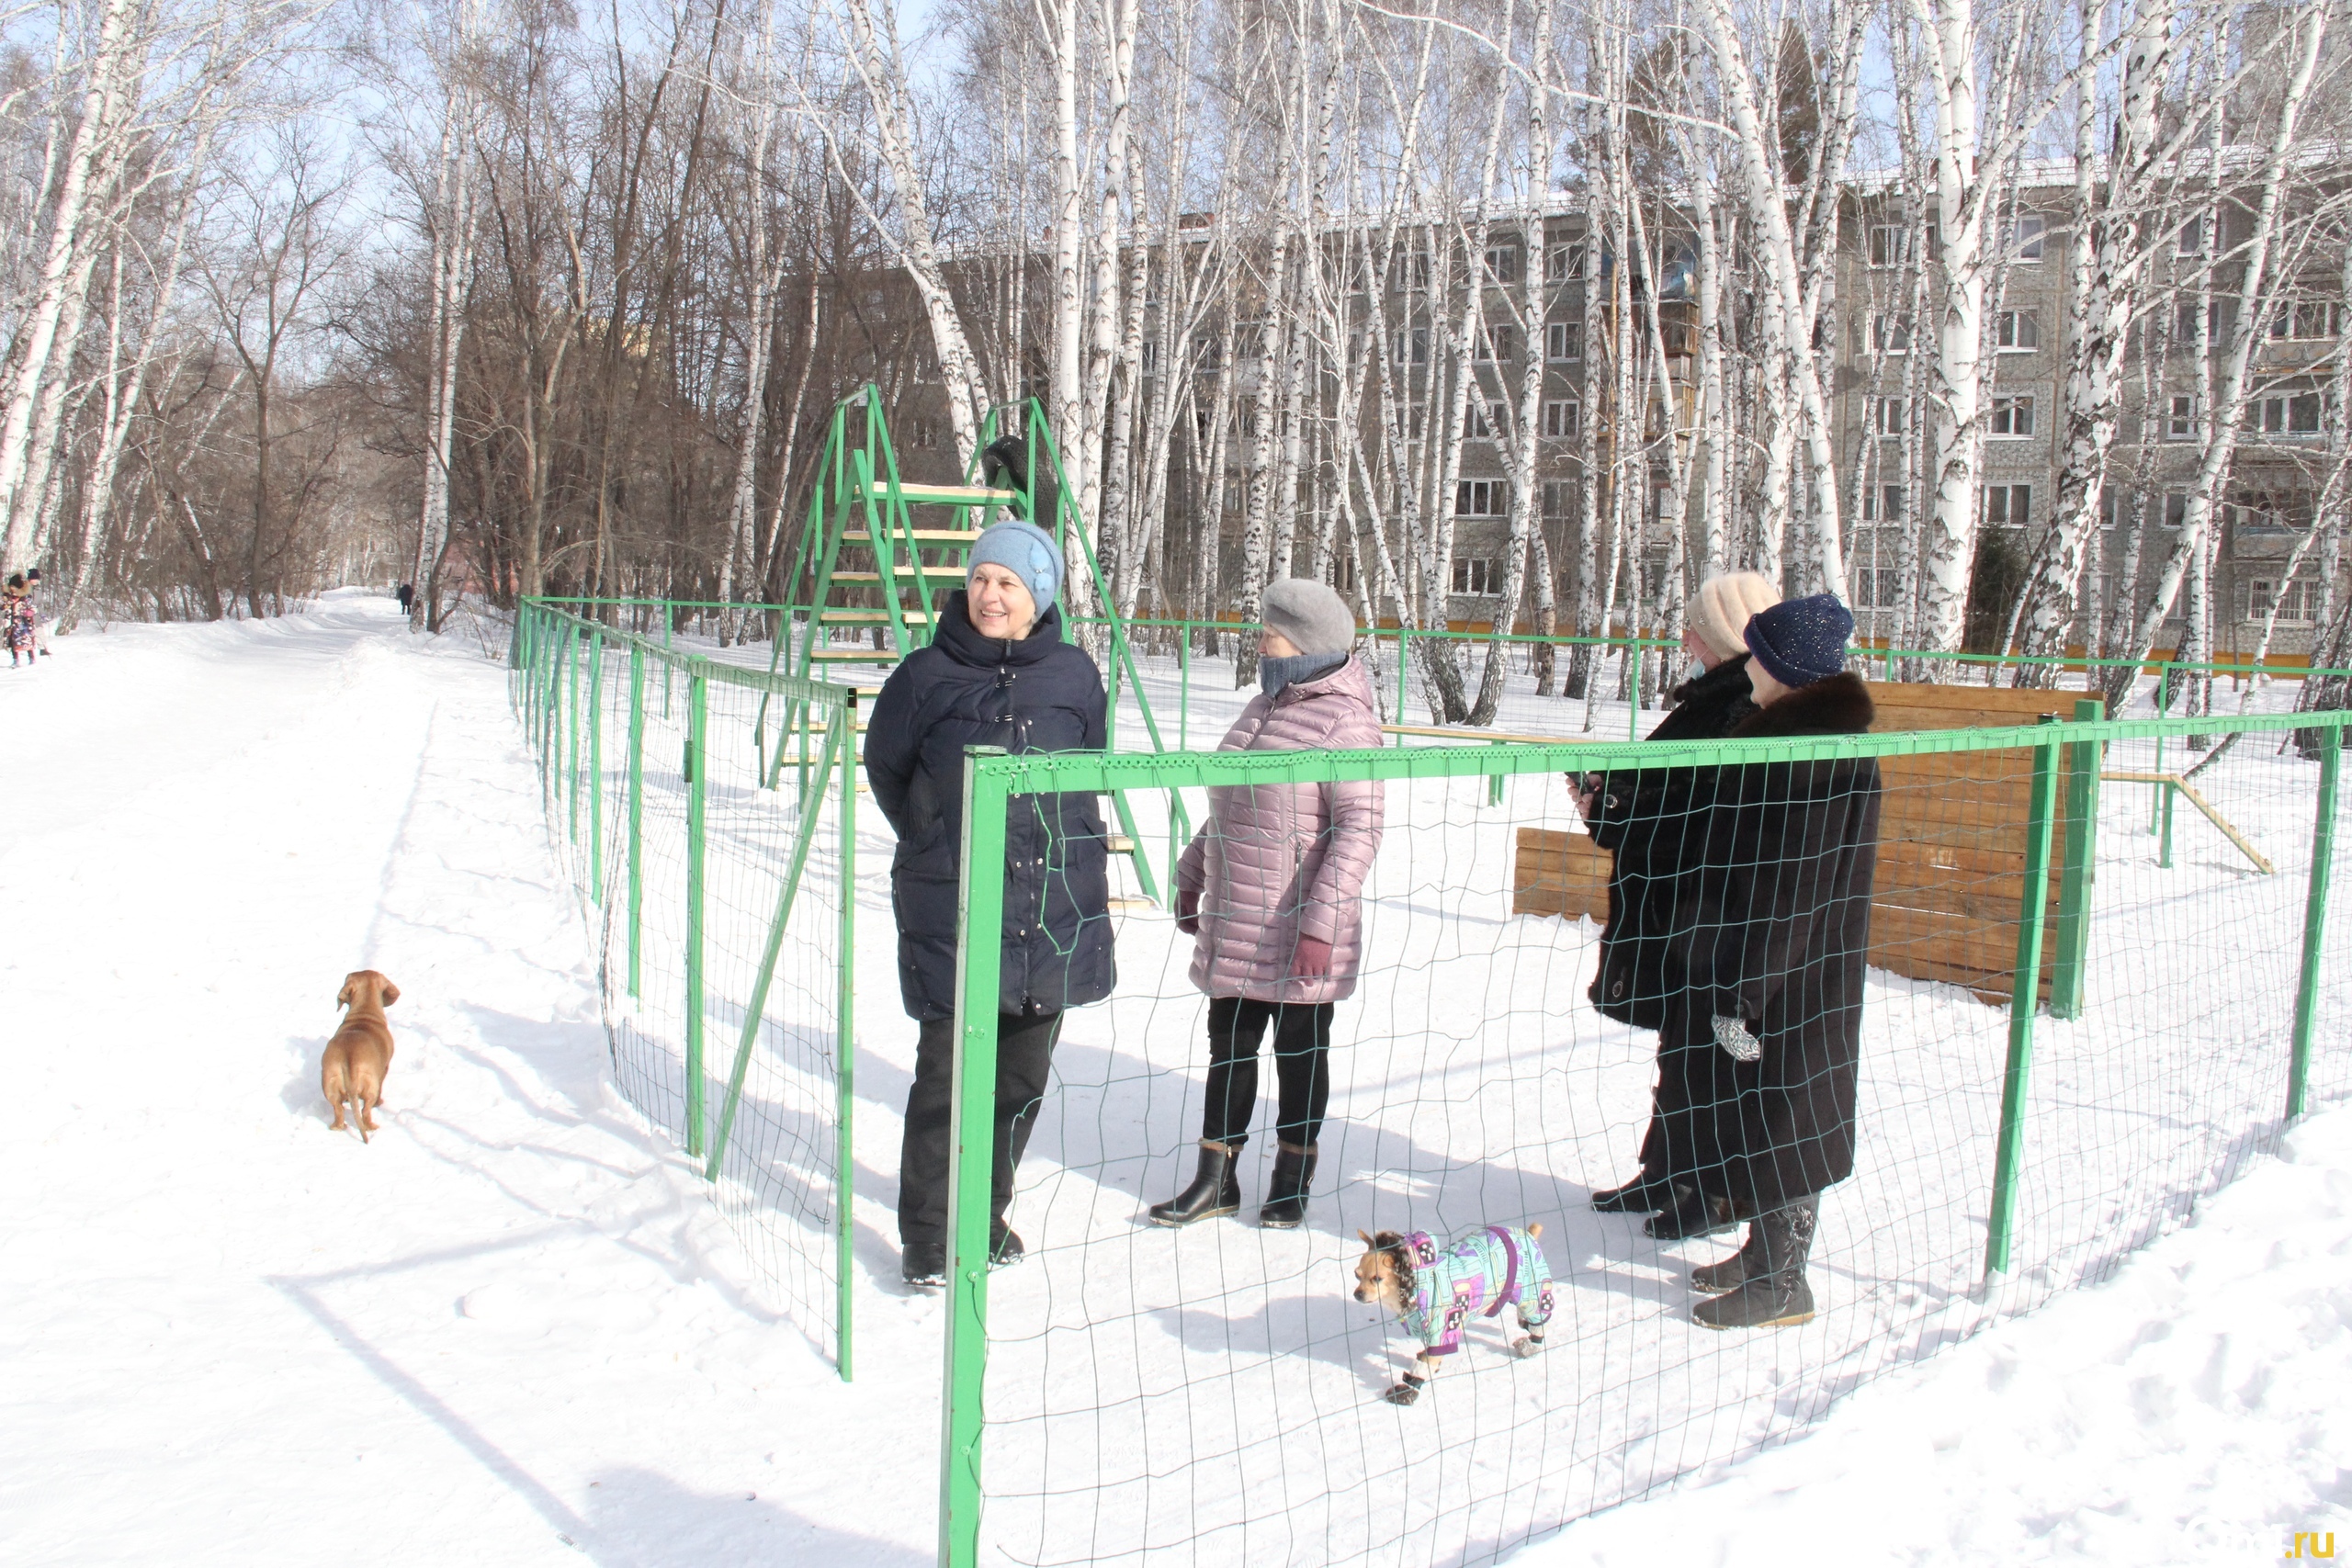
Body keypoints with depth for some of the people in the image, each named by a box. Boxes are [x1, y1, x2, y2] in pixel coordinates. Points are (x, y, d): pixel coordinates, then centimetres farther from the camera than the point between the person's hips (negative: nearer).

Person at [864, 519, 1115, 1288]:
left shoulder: (1073, 675, 2)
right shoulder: (927, 675, -3)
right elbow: (884, 768, 11)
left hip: (1055, 907, 3)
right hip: (950, 910, -3)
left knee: (1023, 1075, 13)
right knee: (945, 1074, -1)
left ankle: (987, 1213, 31)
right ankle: (927, 1234, 15)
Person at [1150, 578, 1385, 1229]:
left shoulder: (1344, 722, -16)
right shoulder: (1264, 706, 11)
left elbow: (1359, 831, -21)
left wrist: (1320, 923, -25)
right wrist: (1192, 875, 23)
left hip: (1299, 934, -8)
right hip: (1233, 924, 8)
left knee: (1300, 1051, 9)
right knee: (1228, 1046, 12)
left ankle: (1292, 1180, 26)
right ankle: (1215, 1182, 24)